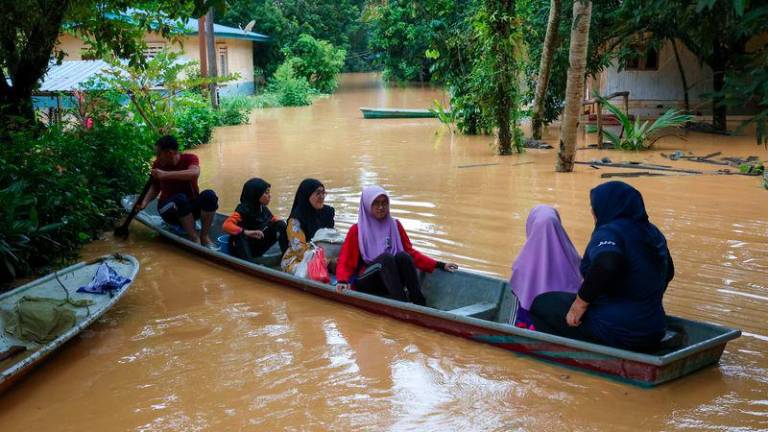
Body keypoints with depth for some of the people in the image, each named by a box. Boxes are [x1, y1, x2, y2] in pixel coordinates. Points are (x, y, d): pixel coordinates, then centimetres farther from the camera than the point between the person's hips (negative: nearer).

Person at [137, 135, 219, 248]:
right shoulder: (158, 164, -6)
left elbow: (194, 173, -34)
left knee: (209, 195, -30)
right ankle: (193, 237, -27)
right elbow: (155, 187, 5)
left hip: (192, 206, 0)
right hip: (170, 209, 0)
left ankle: (204, 236, -19)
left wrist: (165, 174, -38)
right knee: (180, 198, -36)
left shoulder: (189, 158, -12)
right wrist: (145, 202, -12)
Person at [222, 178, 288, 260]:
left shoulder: (263, 209, -1)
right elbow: (226, 226, -34)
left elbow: (274, 220, 13)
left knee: (280, 225, -5)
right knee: (240, 235, -38)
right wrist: (246, 232, -49)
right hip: (242, 249, -6)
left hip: (257, 247, 6)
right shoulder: (243, 210, -21)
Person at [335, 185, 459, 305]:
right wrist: (343, 282, -24)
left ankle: (420, 304, -37)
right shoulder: (357, 230, 2)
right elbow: (344, 262, -3)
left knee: (402, 256, -26)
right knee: (386, 257, -31)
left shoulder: (395, 225, 12)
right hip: (366, 282, -3)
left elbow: (410, 253, 13)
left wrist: (439, 265, 2)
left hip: (392, 280, 3)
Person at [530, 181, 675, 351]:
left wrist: (580, 303, -26)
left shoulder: (609, 232, -15)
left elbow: (606, 262, -37)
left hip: (614, 333, -9)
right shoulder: (653, 232, 12)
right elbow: (668, 272, 28)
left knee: (541, 304, 7)